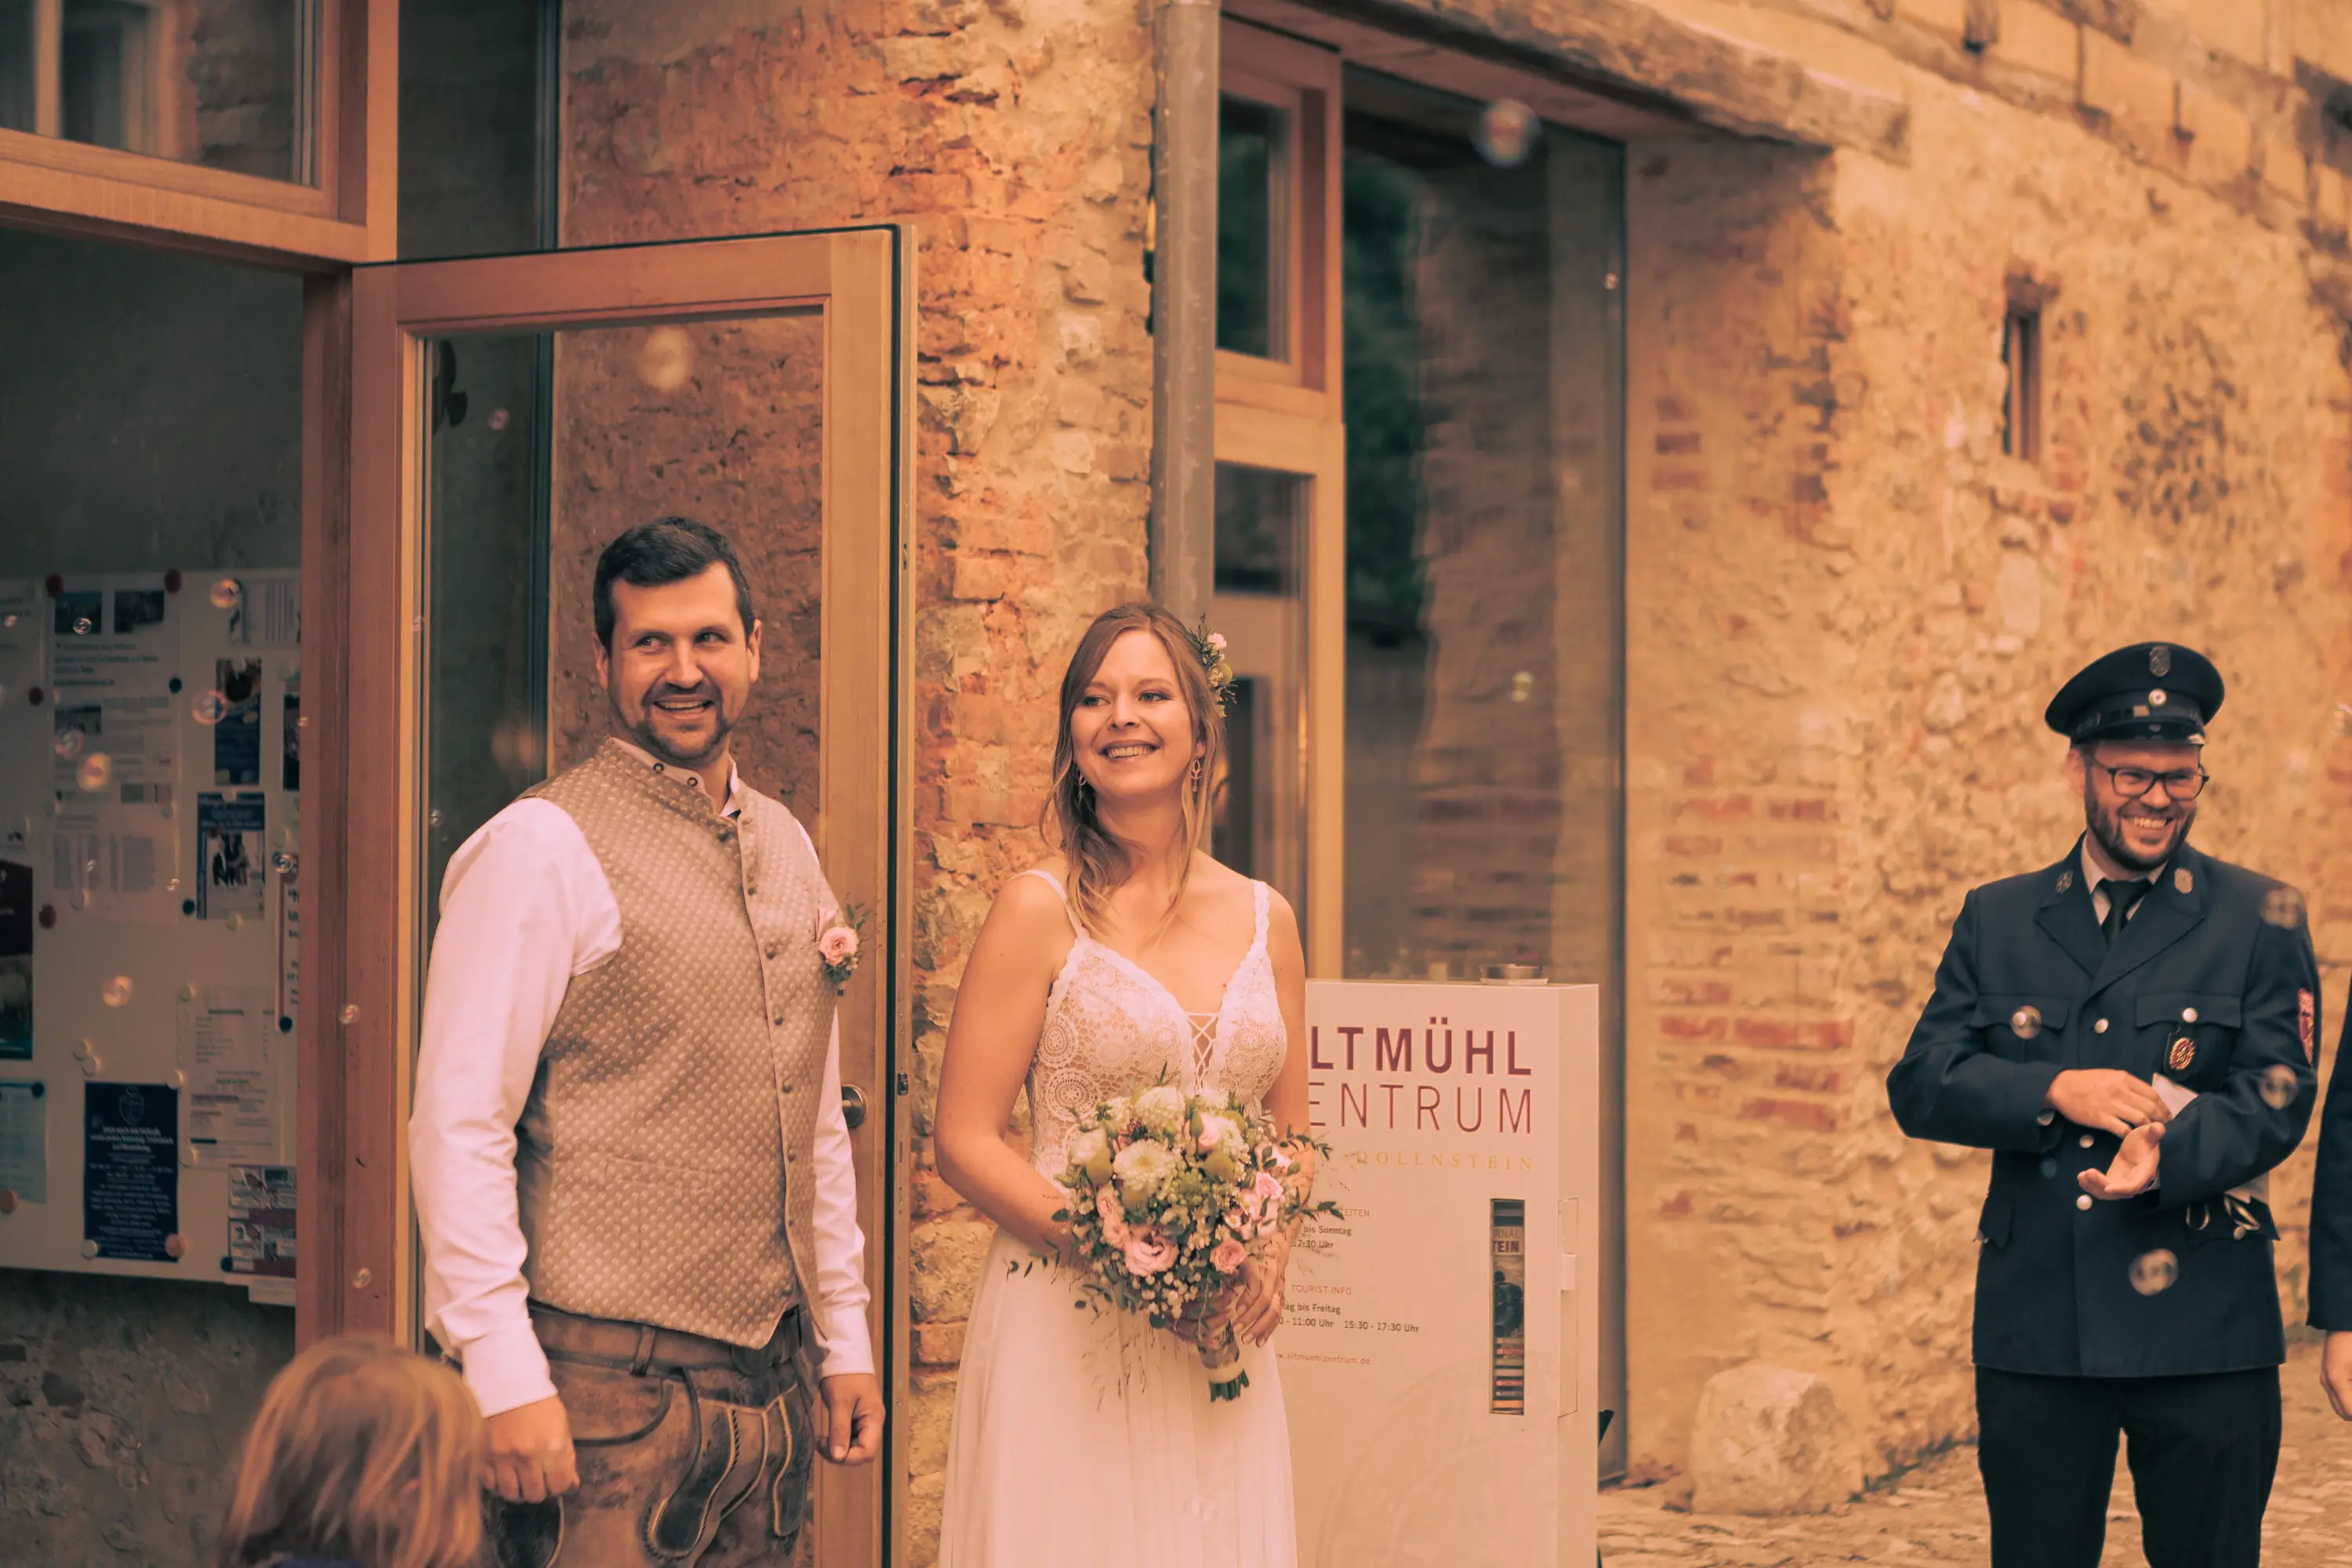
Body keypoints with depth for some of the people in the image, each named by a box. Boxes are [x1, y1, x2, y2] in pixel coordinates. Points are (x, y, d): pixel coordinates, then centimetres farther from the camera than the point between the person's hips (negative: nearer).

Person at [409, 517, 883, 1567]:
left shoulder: (786, 848, 14)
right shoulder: (543, 849, -9)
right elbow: (457, 1124, -14)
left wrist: (844, 1339, 16)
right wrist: (504, 1372, -20)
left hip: (770, 1381, 7)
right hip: (609, 1384, -7)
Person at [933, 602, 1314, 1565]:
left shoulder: (1264, 918, 9)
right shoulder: (1041, 910, -4)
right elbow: (964, 1141, -7)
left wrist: (1271, 1253, -3)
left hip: (1218, 1337, 4)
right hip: (1065, 1330, -4)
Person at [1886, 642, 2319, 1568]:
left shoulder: (2261, 922, 4)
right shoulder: (1997, 919, 10)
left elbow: (2276, 1099, -6)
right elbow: (1919, 1085, 3)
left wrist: (2169, 1154, -26)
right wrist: (2054, 1092, -14)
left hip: (2204, 1335, -1)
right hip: (2035, 1327, 2)